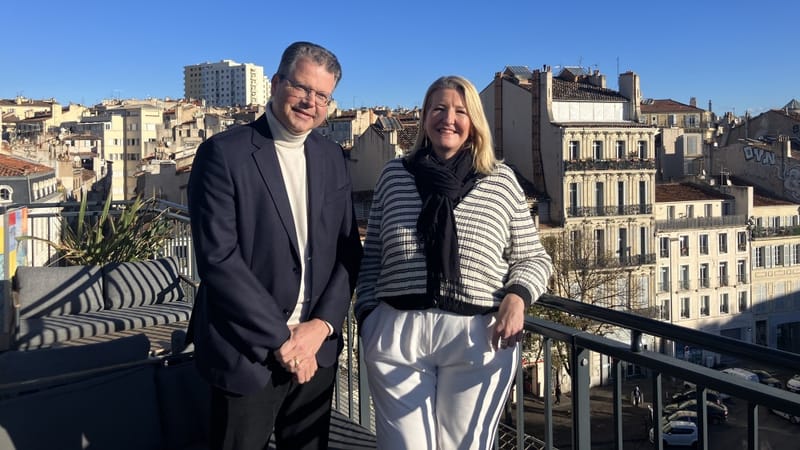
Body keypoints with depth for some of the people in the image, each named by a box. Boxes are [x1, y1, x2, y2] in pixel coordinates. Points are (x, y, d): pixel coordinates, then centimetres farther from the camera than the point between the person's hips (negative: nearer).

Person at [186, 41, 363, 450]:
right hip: (247, 351, -4)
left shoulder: (332, 158, 7)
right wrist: (281, 339, -15)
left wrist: (323, 324, -8)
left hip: (317, 349, 5)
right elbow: (218, 258, -16)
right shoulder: (224, 153, -10)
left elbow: (348, 251, 6)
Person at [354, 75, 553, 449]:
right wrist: (366, 313, 4)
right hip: (397, 332, 1)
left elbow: (533, 258, 9)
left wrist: (517, 297, -9)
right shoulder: (394, 174, 9)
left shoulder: (501, 180, 4)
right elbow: (372, 256, 13)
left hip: (478, 337, -1)